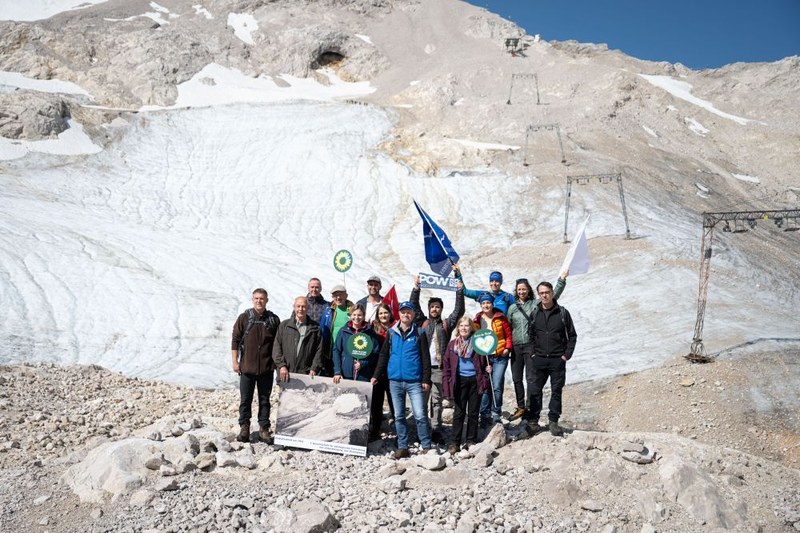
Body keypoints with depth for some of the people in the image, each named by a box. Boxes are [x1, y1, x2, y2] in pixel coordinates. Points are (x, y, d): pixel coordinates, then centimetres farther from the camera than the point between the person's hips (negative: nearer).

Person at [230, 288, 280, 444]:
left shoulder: (273, 320, 4)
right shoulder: (244, 318, 1)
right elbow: (235, 340, 2)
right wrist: (234, 361, -2)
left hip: (267, 368, 1)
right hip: (247, 367, -1)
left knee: (264, 400, 8)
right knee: (245, 399, 5)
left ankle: (264, 428, 17)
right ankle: (244, 428, 15)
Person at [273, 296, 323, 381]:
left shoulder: (315, 328, 10)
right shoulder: (284, 325, 13)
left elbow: (319, 350, 6)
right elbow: (276, 348, 7)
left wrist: (314, 369, -5)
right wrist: (281, 365, -5)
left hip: (306, 375, -1)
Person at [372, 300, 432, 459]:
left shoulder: (419, 333, 2)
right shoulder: (391, 332, 9)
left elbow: (425, 358, 0)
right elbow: (384, 355, 12)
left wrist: (426, 379, -6)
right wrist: (376, 375, 6)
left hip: (414, 381, -3)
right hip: (395, 381, 3)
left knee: (420, 415, -6)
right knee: (399, 416, 9)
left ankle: (426, 446, 4)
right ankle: (402, 447, 17)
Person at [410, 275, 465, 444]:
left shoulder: (446, 324, 12)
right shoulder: (422, 322, 11)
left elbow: (459, 311, 5)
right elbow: (414, 307, 4)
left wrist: (460, 291, -2)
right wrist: (416, 288, -2)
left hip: (439, 368, 0)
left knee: (437, 400, 6)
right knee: (422, 399, 3)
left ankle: (436, 431, 9)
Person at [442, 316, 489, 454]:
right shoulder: (452, 344, 3)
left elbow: (484, 362, 7)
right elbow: (446, 365, 4)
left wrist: (484, 380, -5)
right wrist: (447, 383, -3)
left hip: (475, 380, 0)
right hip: (460, 381, 0)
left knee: (473, 412, 8)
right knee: (459, 412, 2)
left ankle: (471, 441, 18)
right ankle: (454, 442, 6)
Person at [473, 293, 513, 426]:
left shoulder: (500, 318, 3)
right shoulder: (477, 321, 6)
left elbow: (508, 335, 7)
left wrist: (508, 348, -5)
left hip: (500, 357, -1)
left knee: (497, 387, -5)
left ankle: (496, 414, 10)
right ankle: (485, 415, 8)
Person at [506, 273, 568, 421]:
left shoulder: (536, 303, 2)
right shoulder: (512, 307, 10)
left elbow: (553, 295, -5)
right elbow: (507, 328, 13)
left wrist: (562, 280, -15)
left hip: (532, 346, -4)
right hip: (516, 347, 4)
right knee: (516, 379, 8)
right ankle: (521, 407, 21)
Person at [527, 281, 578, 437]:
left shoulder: (562, 313, -1)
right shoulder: (535, 313, 4)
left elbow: (572, 336, 3)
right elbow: (530, 335, 12)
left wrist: (567, 355, -4)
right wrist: (532, 353, 1)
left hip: (558, 360, -1)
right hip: (539, 359, 1)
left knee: (556, 391, 4)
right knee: (534, 390, 1)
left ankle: (553, 421, 14)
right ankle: (533, 421, 10)